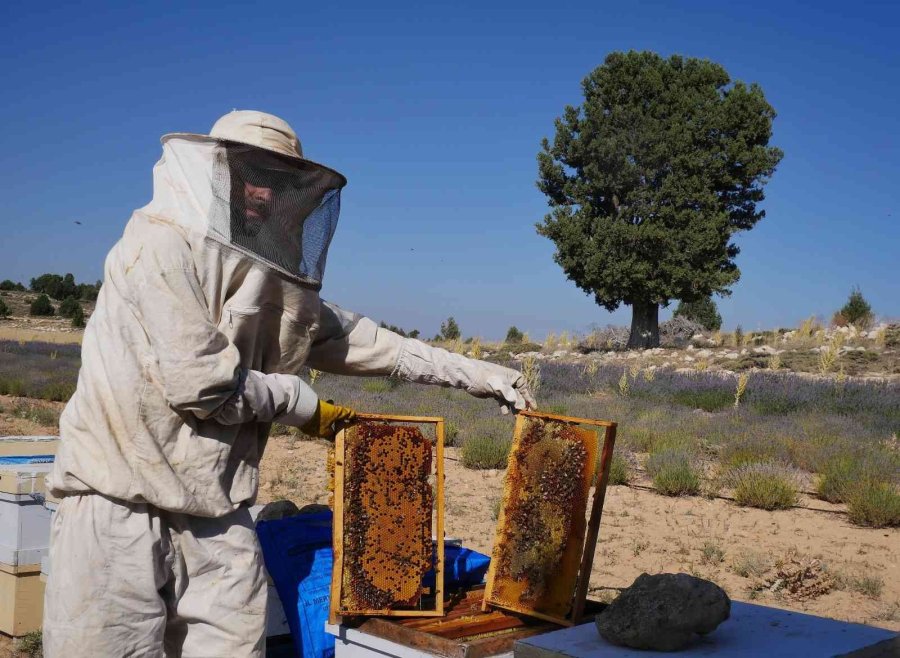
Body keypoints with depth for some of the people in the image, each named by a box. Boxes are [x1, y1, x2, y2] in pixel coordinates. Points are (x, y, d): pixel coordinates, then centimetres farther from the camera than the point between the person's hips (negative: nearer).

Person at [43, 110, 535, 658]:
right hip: (122, 507, -7)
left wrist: (476, 374, 14)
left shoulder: (276, 280, 12)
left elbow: (358, 340, 16)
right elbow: (199, 384, -19)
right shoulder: (162, 246, -13)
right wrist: (301, 404, -3)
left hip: (218, 516, 7)